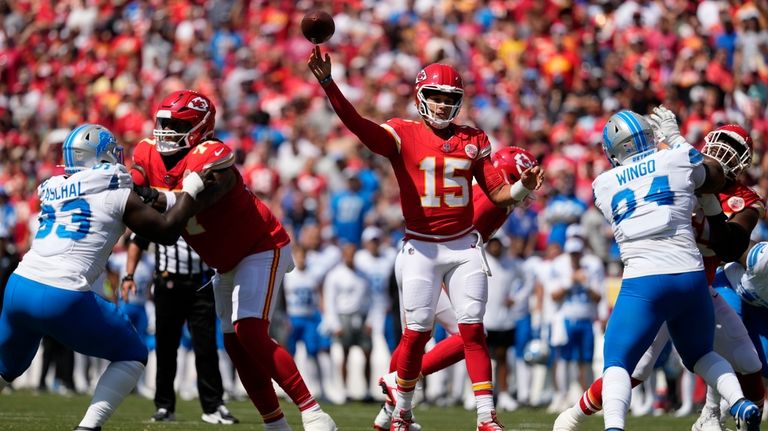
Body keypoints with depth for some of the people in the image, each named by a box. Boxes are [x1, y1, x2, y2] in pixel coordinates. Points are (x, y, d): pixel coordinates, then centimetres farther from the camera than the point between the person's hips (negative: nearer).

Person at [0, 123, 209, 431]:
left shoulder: (50, 189, 18)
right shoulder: (118, 195, 3)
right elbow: (167, 231, 8)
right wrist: (190, 190, 20)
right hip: (63, 298, -5)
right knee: (132, 356, 13)